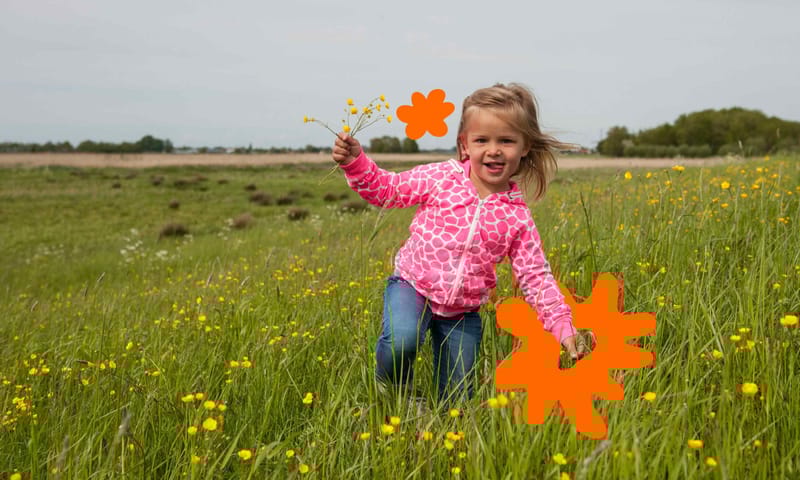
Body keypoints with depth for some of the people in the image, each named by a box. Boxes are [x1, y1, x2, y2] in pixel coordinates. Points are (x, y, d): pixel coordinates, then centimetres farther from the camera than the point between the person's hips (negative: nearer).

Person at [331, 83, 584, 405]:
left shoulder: (517, 217, -6)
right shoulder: (441, 178, -9)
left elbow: (536, 277, -4)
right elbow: (386, 189, 0)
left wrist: (562, 325, -15)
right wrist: (354, 162, -17)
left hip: (462, 311, 2)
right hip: (412, 286, -2)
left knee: (457, 398, 5)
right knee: (401, 341, -33)